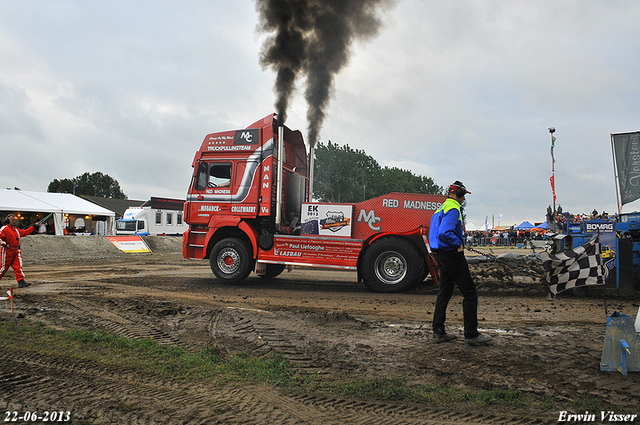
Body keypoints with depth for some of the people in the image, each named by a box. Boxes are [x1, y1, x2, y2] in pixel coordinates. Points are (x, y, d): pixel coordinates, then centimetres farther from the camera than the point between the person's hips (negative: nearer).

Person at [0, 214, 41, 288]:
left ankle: (21, 282, -9)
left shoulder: (17, 229, 17)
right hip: (7, 251, -7)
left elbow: (26, 232, 19)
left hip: (16, 251, 7)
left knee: (18, 266, -4)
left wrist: (34, 226, 15)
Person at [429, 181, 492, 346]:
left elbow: (438, 232, 22)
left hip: (441, 255, 10)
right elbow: (444, 234, -29)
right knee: (470, 292, -4)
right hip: (452, 255, -10)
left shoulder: (441, 208, 17)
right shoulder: (453, 209, -15)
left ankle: (438, 332, 17)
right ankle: (471, 335, -1)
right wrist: (459, 244, -16)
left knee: (444, 292, 14)